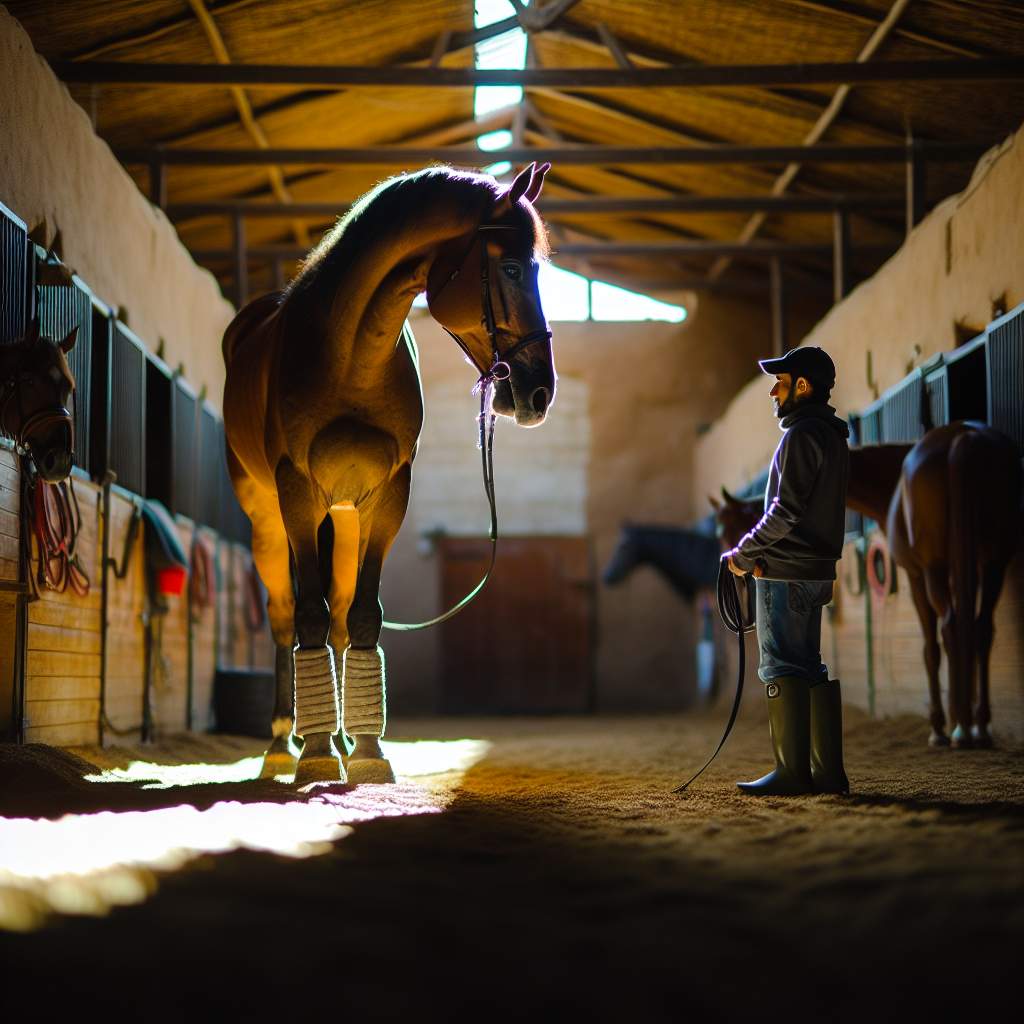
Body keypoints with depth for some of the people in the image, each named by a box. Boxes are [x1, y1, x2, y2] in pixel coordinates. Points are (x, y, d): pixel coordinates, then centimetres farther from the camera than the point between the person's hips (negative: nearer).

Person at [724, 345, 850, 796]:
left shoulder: (802, 435, -12)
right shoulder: (832, 436, 18)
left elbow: (786, 510, -19)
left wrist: (743, 554, -8)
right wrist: (763, 553, 8)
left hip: (786, 574, -9)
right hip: (816, 570, 9)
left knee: (782, 668, -7)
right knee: (810, 667, 12)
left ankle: (792, 771, -7)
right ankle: (827, 771, 12)